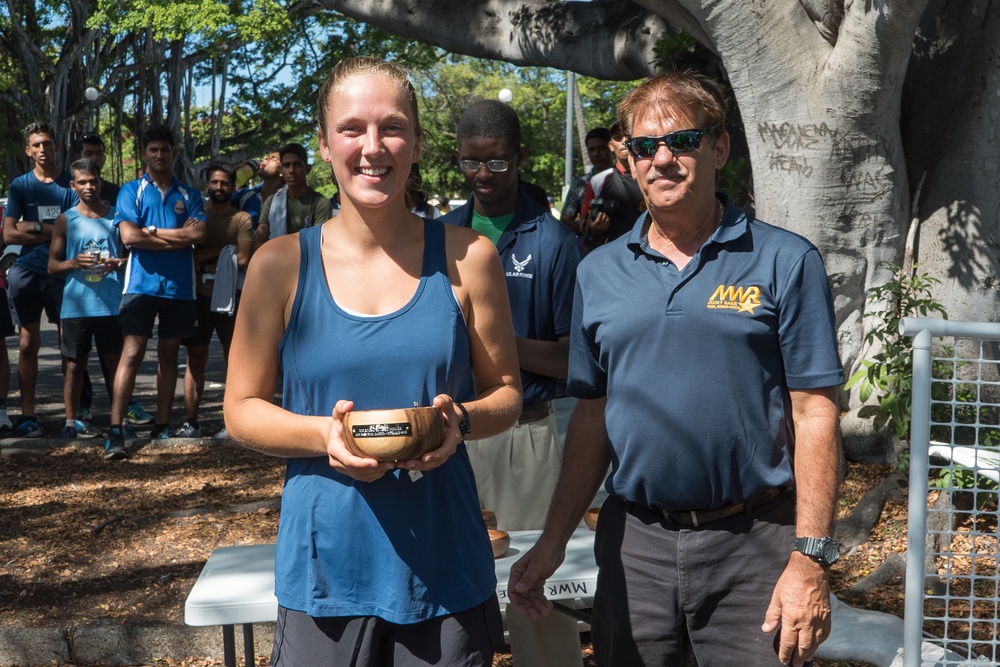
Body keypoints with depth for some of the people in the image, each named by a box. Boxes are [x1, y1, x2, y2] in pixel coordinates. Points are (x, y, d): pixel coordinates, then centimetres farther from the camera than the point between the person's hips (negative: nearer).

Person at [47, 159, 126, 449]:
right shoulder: (65, 220, 6)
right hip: (76, 304, 0)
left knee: (115, 362, 0)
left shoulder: (116, 215, 7)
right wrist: (73, 263, -14)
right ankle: (70, 421, 15)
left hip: (110, 303, 0)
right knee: (75, 364, 6)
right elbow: (52, 265, 7)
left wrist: (118, 263, -11)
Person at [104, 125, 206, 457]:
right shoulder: (131, 191, 6)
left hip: (179, 286, 3)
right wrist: (177, 237, -6)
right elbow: (129, 235, -8)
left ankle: (162, 427, 13)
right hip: (142, 283, -2)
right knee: (132, 353, -9)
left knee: (168, 355, 8)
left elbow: (198, 234, -5)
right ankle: (115, 428, -10)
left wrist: (152, 232, -7)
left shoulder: (189, 195, 12)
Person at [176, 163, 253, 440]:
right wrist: (222, 250, -9)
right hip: (199, 295, 3)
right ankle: (191, 422, 8)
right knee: (195, 358, 4)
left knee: (233, 358, 0)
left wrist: (205, 259, -5)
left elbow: (242, 260, -9)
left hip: (229, 296, -3)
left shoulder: (241, 219, 2)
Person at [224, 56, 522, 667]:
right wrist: (324, 434, -16)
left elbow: (506, 392, 7)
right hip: (326, 565, 0)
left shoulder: (467, 258, -2)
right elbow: (242, 409, 3)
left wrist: (461, 421, -15)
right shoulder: (282, 265, -3)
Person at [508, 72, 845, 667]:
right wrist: (552, 544, 6)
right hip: (633, 542, 3)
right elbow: (592, 417, 10)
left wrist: (810, 557, -11)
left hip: (752, 547, -3)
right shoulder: (599, 272, 6)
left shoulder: (785, 262, -4)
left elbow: (814, 415, -6)